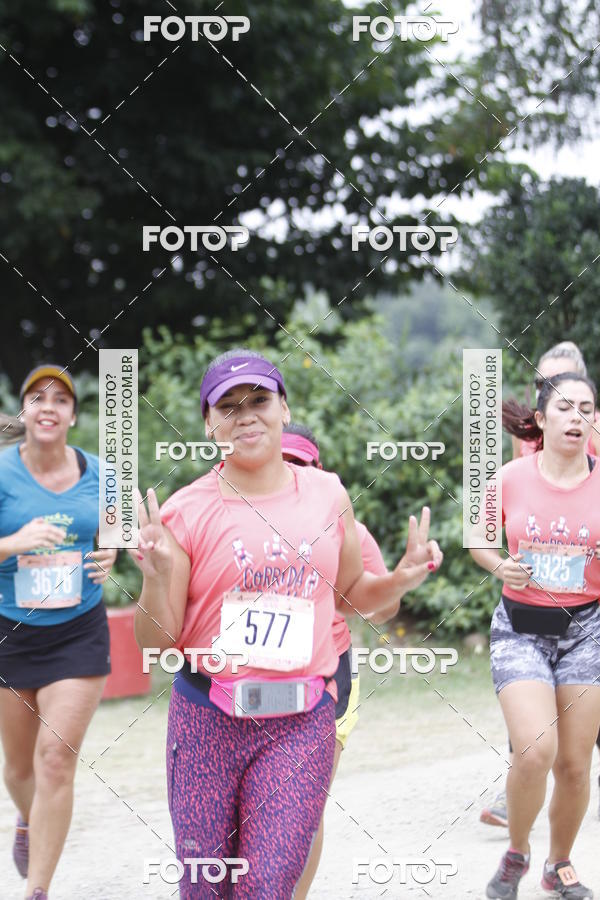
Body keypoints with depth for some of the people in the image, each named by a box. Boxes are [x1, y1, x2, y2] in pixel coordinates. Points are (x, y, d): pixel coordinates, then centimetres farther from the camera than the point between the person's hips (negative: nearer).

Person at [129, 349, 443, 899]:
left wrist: (400, 580, 3)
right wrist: (157, 577, -20)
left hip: (302, 724, 1)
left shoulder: (327, 494, 7)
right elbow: (156, 642, -2)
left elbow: (352, 591, 22)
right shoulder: (186, 512, -2)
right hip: (207, 720, -1)